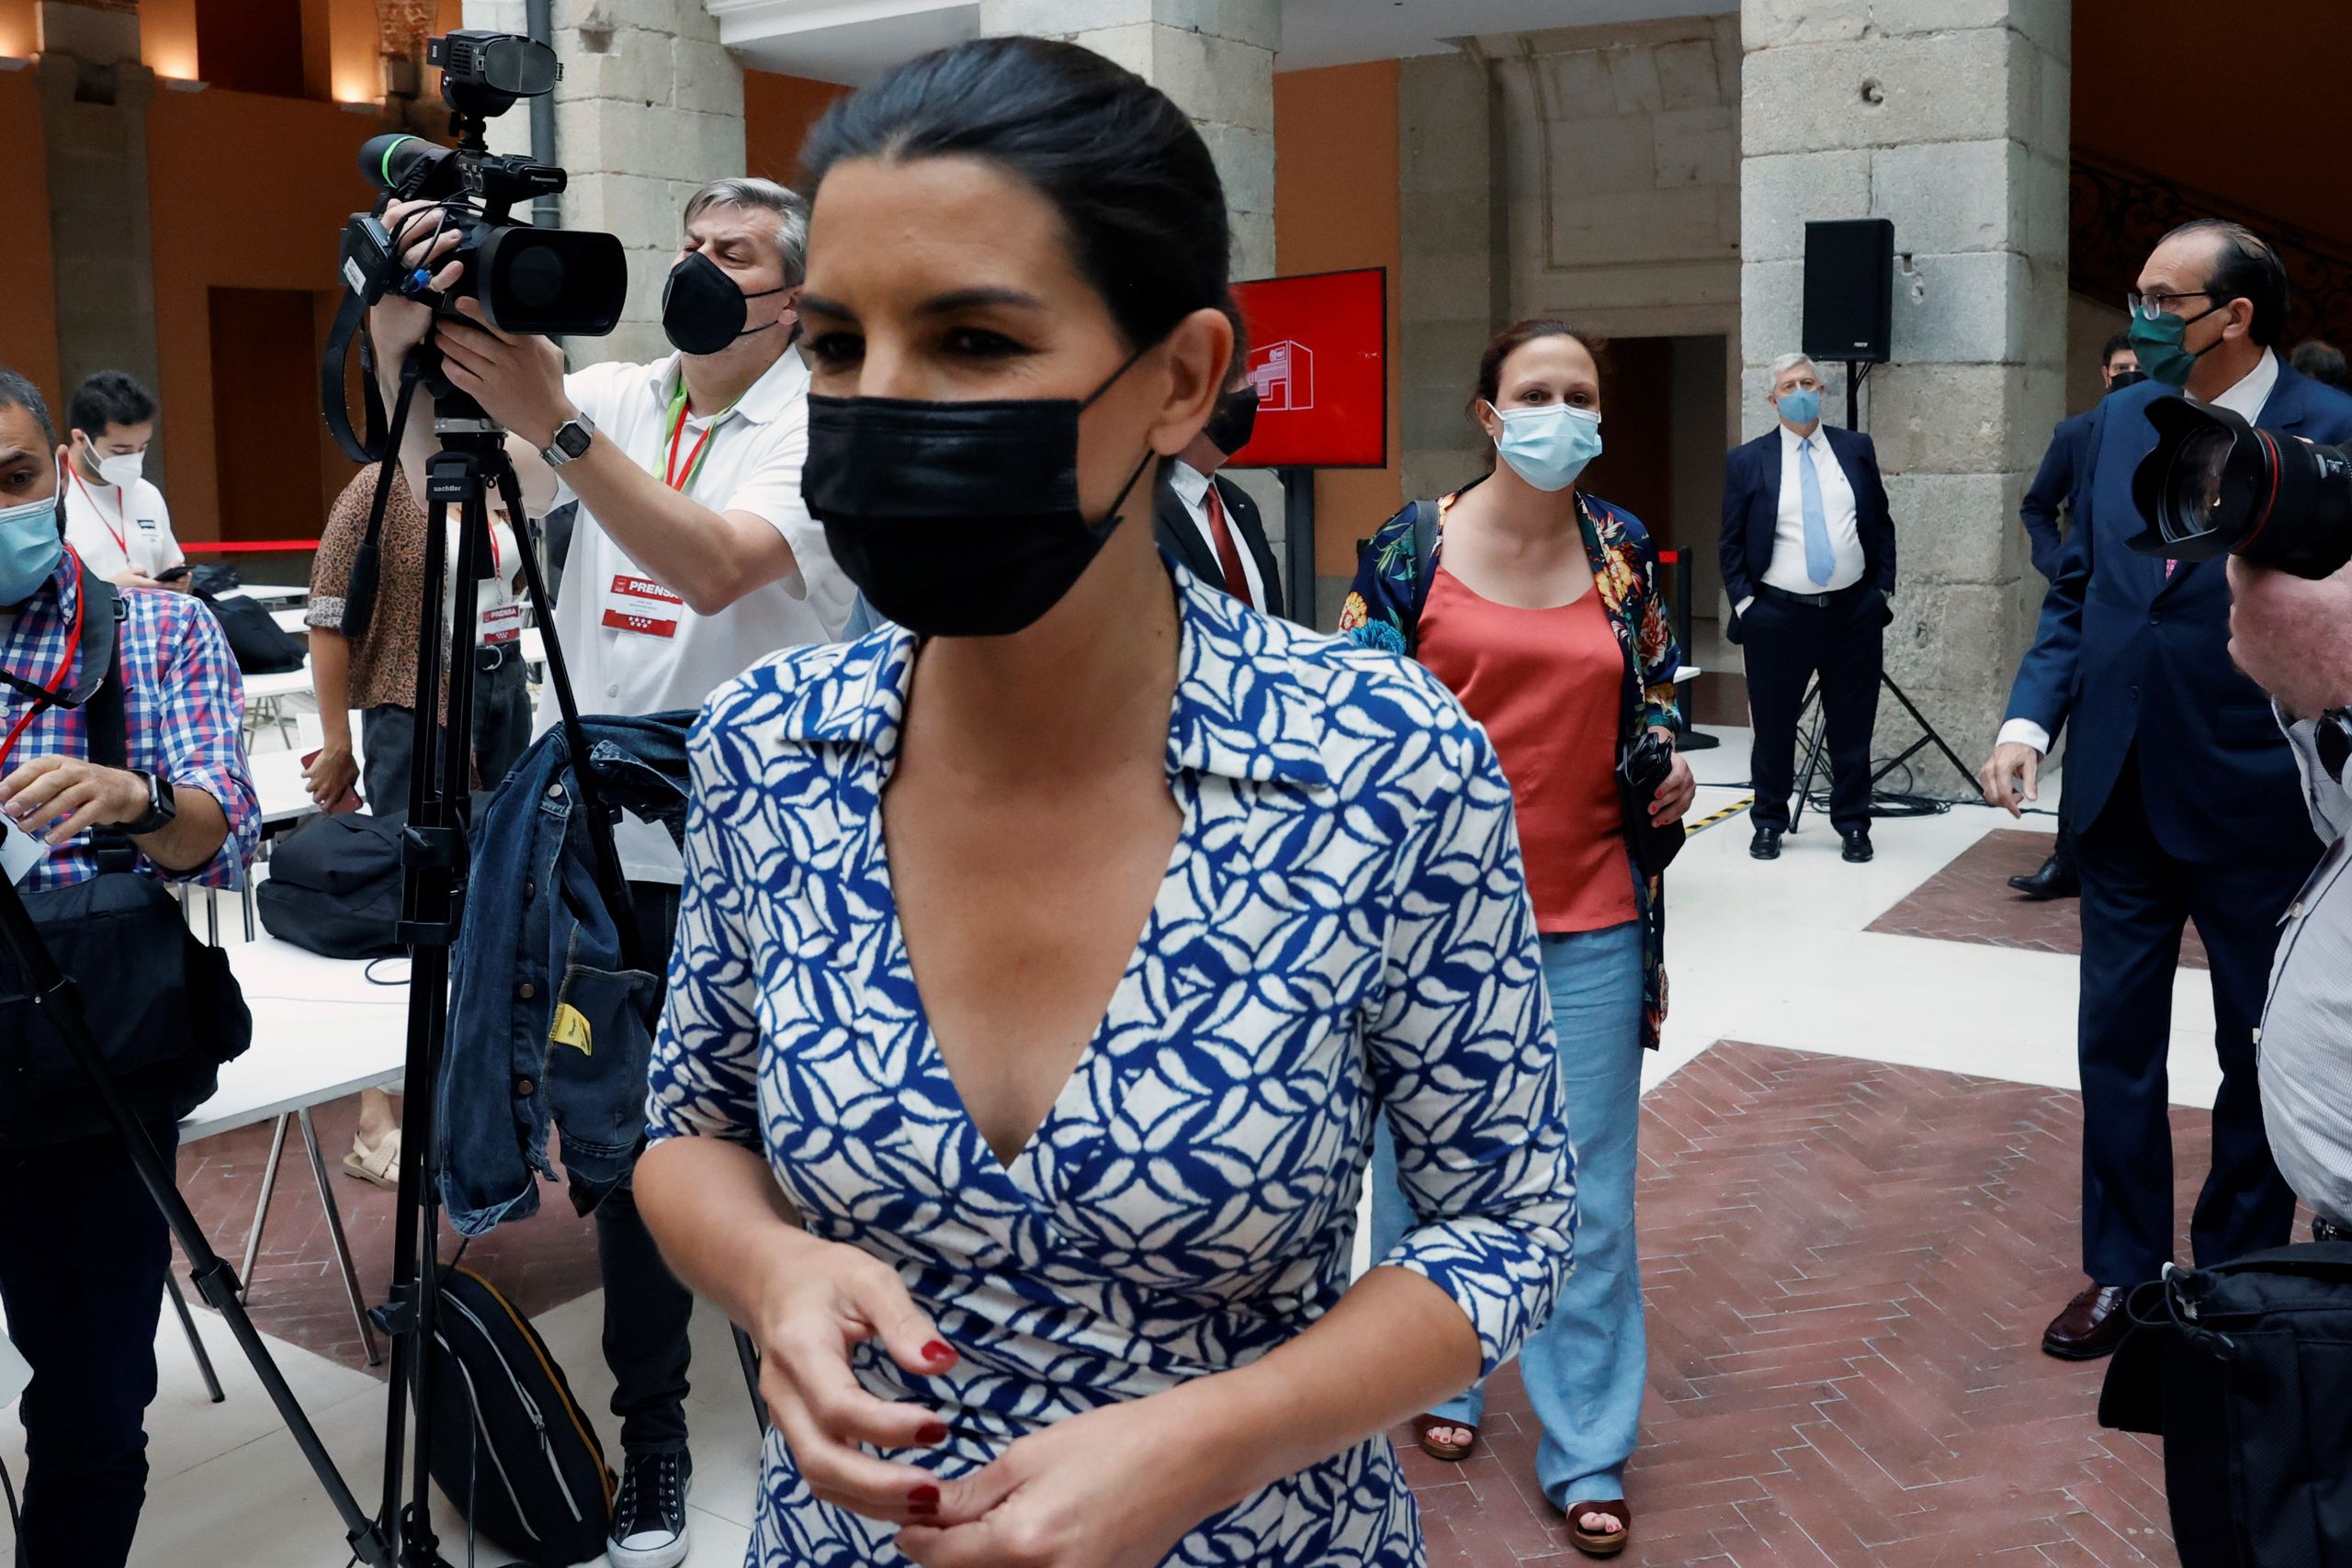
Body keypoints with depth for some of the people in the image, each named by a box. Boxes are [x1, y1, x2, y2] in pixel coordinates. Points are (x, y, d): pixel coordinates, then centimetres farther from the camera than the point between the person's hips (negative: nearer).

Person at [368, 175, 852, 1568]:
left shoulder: (817, 428, -5)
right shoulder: (619, 404, 11)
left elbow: (714, 566, -22)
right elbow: (438, 475, 0)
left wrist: (555, 423, -28)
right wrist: (400, 334, -17)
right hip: (602, 839, 5)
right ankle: (651, 1430, 24)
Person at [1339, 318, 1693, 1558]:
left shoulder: (1624, 548, 5)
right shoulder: (1411, 546, -4)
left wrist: (1665, 760, -1)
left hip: (1589, 918, 2)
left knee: (1589, 1189, 6)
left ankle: (1587, 1454, 19)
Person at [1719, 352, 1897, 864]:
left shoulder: (1857, 448, 7)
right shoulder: (1747, 461, 1)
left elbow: (1881, 524, 11)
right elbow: (1732, 541, 2)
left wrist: (1882, 590, 4)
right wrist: (1744, 603, -6)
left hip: (1853, 613, 2)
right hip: (1777, 616, -1)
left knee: (1852, 728, 8)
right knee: (1773, 727, 7)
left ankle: (1852, 825, 21)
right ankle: (1769, 823, 22)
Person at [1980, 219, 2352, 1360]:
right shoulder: (2118, 421, 4)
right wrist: (2031, 717, -5)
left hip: (2254, 798, -4)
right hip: (2121, 790, 4)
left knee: (2258, 1052, 14)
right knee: (2116, 1040, 12)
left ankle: (2239, 1275, 32)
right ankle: (2122, 1269, 27)